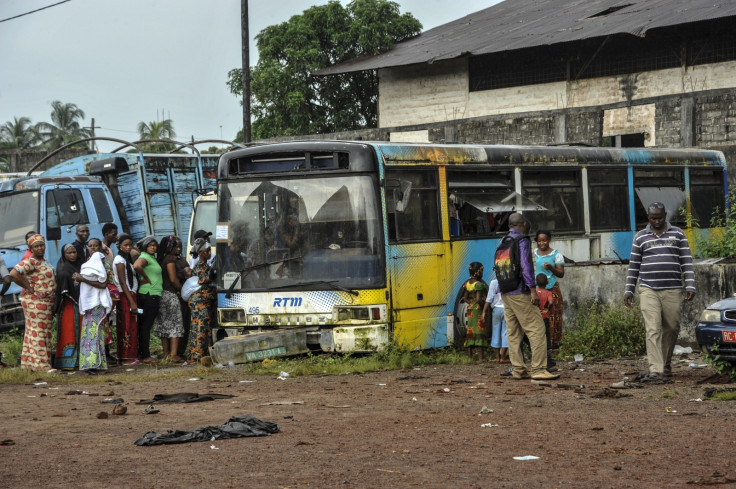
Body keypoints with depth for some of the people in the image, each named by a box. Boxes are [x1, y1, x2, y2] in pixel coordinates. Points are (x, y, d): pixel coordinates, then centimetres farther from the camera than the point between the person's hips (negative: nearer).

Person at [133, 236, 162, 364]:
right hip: (150, 295, -10)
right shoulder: (144, 257, -12)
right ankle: (145, 356, -5)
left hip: (154, 295, 10)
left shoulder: (152, 258, 18)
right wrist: (146, 278, -19)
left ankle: (143, 354, 17)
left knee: (144, 325, 12)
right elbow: (137, 266, -33)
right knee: (146, 326, -6)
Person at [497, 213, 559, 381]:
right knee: (536, 329, -8)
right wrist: (533, 290, -19)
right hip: (520, 292, -9)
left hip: (505, 294, 9)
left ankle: (518, 370, 7)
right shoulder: (522, 240, -9)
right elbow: (525, 265, -18)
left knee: (513, 332, 8)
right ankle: (538, 369, -14)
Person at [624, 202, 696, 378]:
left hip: (673, 291, 1)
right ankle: (655, 369, -17)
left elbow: (686, 262, 5)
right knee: (653, 329, -11)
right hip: (648, 291, -1)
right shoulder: (641, 237, 11)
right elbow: (634, 266, 13)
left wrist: (690, 286, -5)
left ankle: (666, 364, 23)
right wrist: (629, 290, 9)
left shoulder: (678, 234, 9)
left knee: (671, 329, 4)